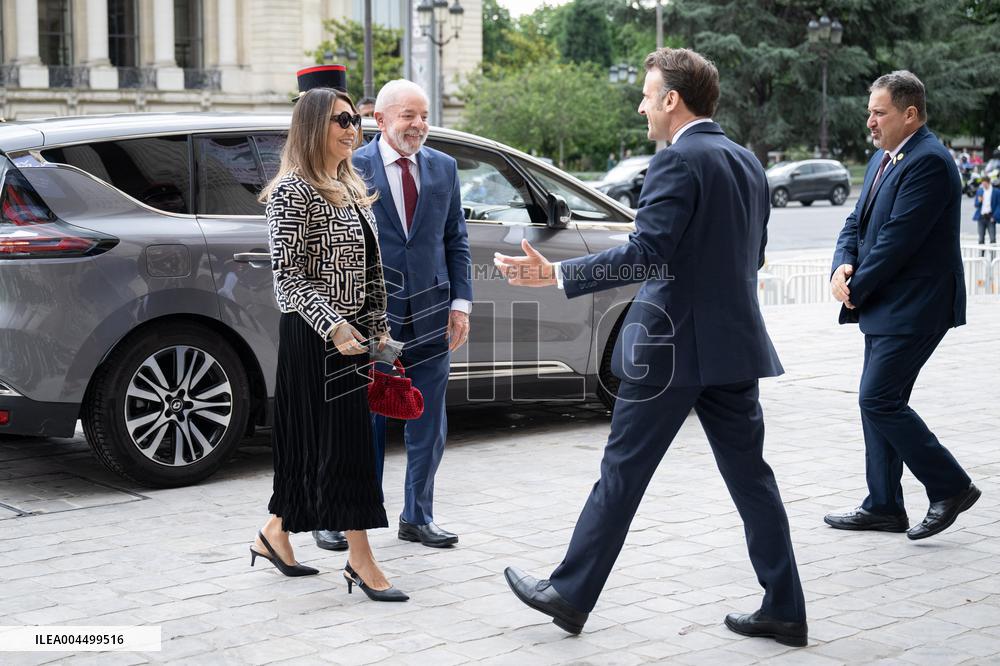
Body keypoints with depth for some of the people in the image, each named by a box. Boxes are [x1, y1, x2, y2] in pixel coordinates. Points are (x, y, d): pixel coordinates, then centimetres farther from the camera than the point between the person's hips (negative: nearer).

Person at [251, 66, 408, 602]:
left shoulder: (353, 190, 15)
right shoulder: (293, 192, -11)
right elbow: (288, 273, -16)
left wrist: (378, 328, 12)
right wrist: (333, 327, -22)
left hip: (352, 332, 8)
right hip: (315, 336, -8)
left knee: (312, 441, 14)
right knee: (343, 442, -7)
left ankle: (275, 534, 28)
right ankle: (361, 561, -2)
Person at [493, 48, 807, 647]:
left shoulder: (678, 161, -14)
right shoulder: (748, 163, 12)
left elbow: (646, 254, -22)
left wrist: (555, 274, -22)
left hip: (673, 347, -8)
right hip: (736, 344, 8)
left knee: (623, 473, 2)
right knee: (749, 474, 11)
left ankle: (570, 595, 14)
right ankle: (784, 609, 14)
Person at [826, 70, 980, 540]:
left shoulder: (928, 162, -17)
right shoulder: (883, 159, 14)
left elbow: (898, 239, -21)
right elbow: (857, 221, 15)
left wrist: (856, 290, -13)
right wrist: (843, 266, -5)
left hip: (913, 308, -10)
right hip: (885, 307, 10)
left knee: (879, 400, -11)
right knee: (880, 401, 11)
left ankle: (951, 487, 2)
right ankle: (884, 505, 20)